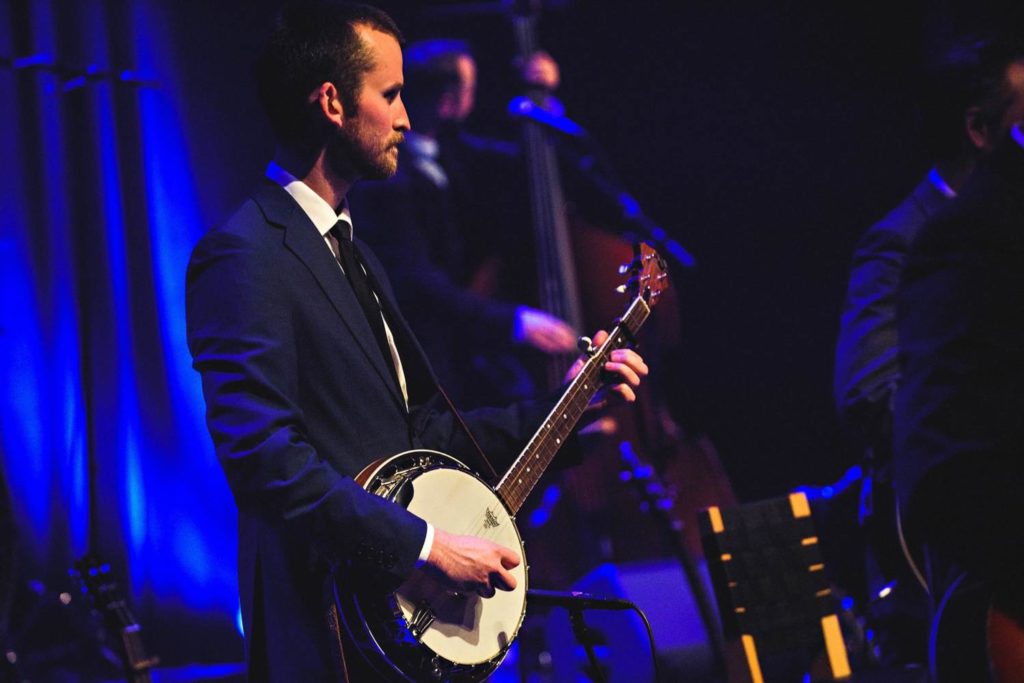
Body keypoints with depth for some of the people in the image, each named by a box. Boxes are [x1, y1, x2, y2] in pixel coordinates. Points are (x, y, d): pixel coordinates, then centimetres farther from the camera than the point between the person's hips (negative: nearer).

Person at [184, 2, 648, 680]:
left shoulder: (348, 249, 18)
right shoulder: (246, 257, -14)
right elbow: (264, 453, -24)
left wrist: (566, 405, 17)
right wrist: (428, 545, -23)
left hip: (411, 620, 9)